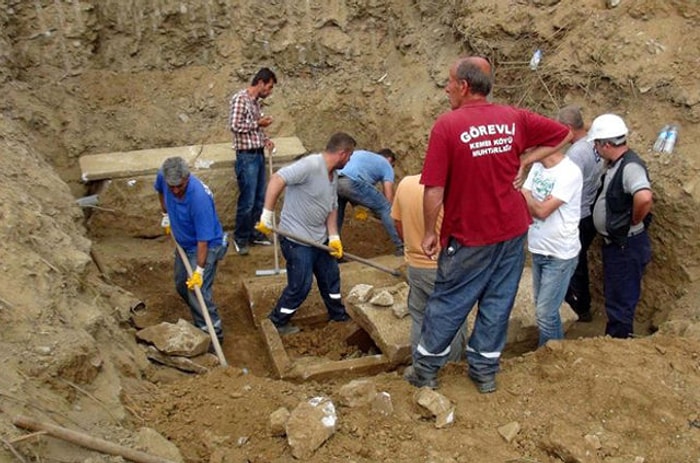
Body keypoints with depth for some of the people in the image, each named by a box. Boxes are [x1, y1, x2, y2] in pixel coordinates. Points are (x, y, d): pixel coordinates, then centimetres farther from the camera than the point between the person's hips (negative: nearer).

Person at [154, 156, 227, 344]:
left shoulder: (199, 197, -37)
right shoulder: (163, 176, -17)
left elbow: (203, 239, -30)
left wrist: (199, 270, -27)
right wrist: (166, 215, 14)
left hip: (206, 247, -8)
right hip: (183, 244, 8)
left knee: (198, 292, -13)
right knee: (182, 286, 19)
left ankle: (213, 334, 4)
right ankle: (201, 324, 38)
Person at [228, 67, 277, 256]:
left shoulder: (256, 101, 13)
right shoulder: (240, 98, -13)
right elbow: (235, 126, -21)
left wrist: (265, 138, 5)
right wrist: (258, 123, -13)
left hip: (259, 154, 9)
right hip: (247, 157, -9)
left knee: (259, 199, 13)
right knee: (247, 201, -3)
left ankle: (252, 232, 26)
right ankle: (240, 238, 11)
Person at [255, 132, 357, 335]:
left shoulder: (333, 175, 6)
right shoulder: (311, 165, -24)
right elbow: (277, 179, -31)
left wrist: (334, 237, 1)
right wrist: (267, 215, -31)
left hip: (320, 239, 9)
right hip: (297, 240, -9)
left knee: (331, 276, 19)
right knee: (300, 286, 1)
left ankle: (339, 316, 38)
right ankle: (276, 322, 21)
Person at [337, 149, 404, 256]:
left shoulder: (359, 153, 41)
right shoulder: (386, 165, 24)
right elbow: (388, 198, 14)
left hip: (333, 181, 5)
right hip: (353, 183, -5)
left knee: (336, 215, 29)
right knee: (385, 208, 11)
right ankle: (401, 247, 16)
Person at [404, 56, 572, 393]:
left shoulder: (447, 125, -17)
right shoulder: (514, 119, -1)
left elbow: (434, 190, -19)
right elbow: (562, 134, 10)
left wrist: (430, 233, -6)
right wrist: (523, 162, 5)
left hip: (469, 237, -4)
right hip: (513, 231, 5)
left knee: (447, 303, 11)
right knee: (498, 303, 16)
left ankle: (425, 371, 25)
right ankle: (485, 372, 29)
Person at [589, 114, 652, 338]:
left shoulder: (630, 166, -25)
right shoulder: (614, 164, 5)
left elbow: (644, 198, -42)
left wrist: (634, 221, -25)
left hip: (627, 246, -10)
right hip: (613, 242, 10)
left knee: (621, 301, 5)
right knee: (613, 295, 24)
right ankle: (612, 337, 40)